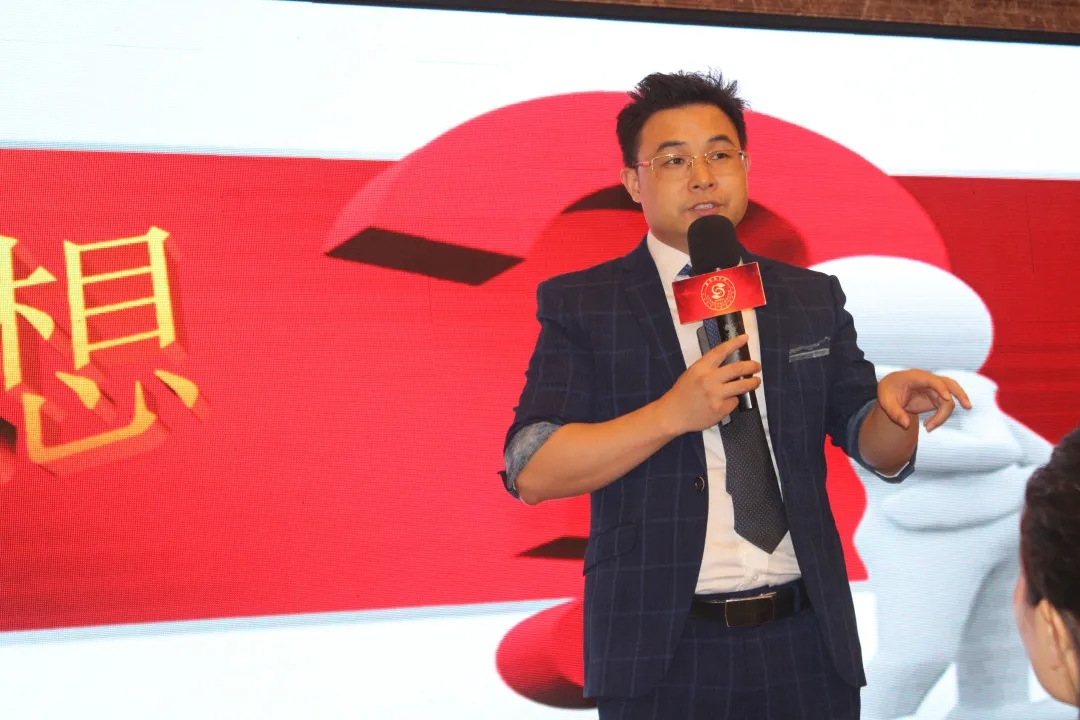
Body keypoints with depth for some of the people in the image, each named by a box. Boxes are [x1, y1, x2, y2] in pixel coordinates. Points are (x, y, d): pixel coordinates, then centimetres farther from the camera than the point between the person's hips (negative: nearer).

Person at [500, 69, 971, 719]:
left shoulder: (813, 298, 10)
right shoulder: (579, 304, 1)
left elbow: (877, 450, 11)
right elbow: (531, 472, -9)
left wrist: (894, 405, -11)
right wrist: (673, 413, -20)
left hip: (807, 645, 3)